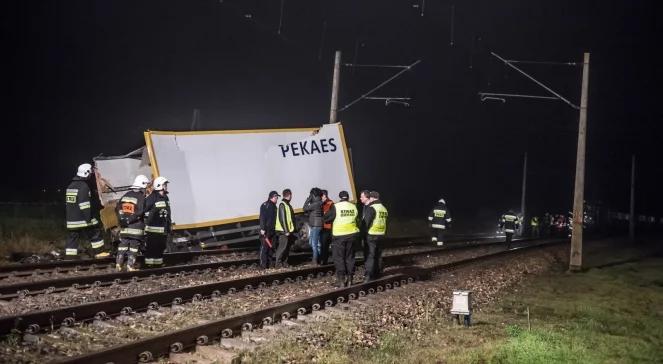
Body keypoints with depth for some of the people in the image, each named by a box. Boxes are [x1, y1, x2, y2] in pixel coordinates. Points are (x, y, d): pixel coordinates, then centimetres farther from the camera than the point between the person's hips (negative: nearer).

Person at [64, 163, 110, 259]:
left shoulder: (71, 185, 14)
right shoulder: (83, 186, -14)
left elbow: (67, 203, 22)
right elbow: (85, 205, -19)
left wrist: (68, 215, 29)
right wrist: (88, 218, -17)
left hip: (71, 220, 8)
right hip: (82, 219, -8)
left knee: (73, 238, 7)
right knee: (95, 233, 6)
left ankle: (69, 258, 2)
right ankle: (100, 252, 10)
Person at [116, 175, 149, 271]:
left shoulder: (126, 195, 9)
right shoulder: (141, 197, -12)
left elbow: (117, 208, 7)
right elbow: (140, 212, -20)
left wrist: (122, 219, 3)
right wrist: (129, 220, -13)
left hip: (124, 227, 6)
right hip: (136, 227, -6)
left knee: (123, 244, 11)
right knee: (134, 246, 0)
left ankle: (119, 264, 11)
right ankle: (130, 266, -1)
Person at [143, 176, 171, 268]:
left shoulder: (165, 198, 14)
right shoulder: (152, 198, -14)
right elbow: (145, 211, -17)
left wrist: (169, 224, 24)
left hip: (163, 229, 8)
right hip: (153, 228, -8)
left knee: (161, 247, 14)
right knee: (151, 247, -4)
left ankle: (158, 263, 23)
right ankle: (150, 264, 0)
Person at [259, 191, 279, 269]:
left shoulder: (274, 206, 17)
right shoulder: (265, 205, -10)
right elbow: (262, 218, -15)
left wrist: (275, 228, 22)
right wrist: (262, 229, -20)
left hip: (272, 230, 9)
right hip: (266, 230, -9)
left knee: (271, 247, 10)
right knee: (264, 247, -9)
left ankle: (270, 263, 16)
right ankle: (263, 264, -10)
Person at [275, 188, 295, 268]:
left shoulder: (287, 204, 17)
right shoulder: (282, 205, -14)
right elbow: (282, 219, -19)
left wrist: (291, 230, 20)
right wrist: (286, 231, -20)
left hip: (288, 230, 10)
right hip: (283, 231, -10)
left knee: (287, 247, 11)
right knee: (282, 246, -10)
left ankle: (284, 262, 15)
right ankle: (278, 263, -9)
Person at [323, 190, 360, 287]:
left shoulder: (335, 207, -10)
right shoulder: (354, 207, 3)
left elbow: (326, 218, -4)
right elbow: (357, 219, 13)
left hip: (339, 235, -4)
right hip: (351, 235, 4)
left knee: (339, 258, 2)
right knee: (350, 257, 12)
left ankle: (341, 280, -2)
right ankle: (349, 279, 14)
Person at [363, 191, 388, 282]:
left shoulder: (371, 208, -15)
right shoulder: (384, 208, 12)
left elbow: (366, 222, -18)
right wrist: (384, 233, 18)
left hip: (371, 235, -8)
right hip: (381, 234, 8)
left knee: (370, 256, -7)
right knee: (378, 255, 16)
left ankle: (368, 276, -11)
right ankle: (376, 274, 23)